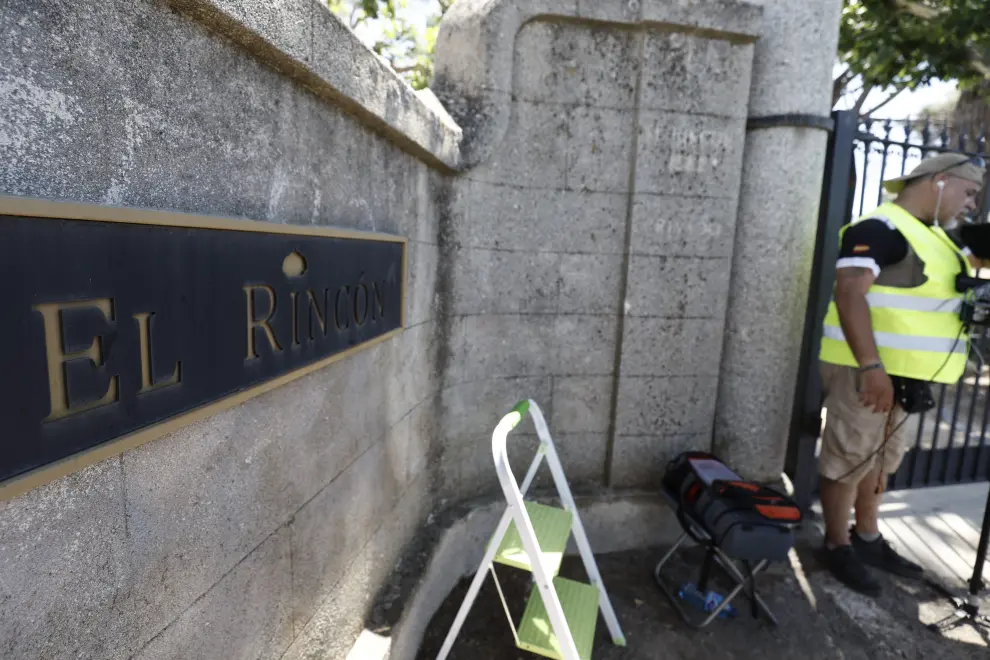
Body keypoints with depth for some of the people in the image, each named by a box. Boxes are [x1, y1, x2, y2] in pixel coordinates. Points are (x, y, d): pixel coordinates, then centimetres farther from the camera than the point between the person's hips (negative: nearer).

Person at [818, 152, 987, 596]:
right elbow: (849, 294, -24)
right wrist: (872, 367, -27)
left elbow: (938, 291, 30)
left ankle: (868, 539, 34)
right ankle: (837, 547, 15)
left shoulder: (930, 235, 19)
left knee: (881, 459, 19)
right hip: (865, 369, -10)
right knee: (848, 460, 0)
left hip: (901, 372, 10)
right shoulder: (879, 228, -13)